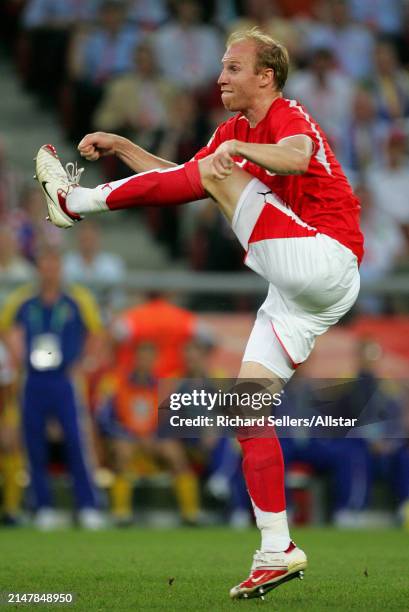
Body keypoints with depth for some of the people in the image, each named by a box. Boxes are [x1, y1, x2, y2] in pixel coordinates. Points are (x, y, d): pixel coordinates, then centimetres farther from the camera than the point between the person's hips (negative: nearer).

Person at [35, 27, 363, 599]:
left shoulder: (289, 118, -8)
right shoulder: (233, 129, 21)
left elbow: (297, 158, -32)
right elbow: (183, 176, 28)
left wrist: (236, 151, -42)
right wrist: (120, 145, 20)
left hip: (324, 262, -9)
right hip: (295, 291, 9)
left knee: (215, 175, -16)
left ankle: (75, 198, -4)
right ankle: (277, 551, -2)